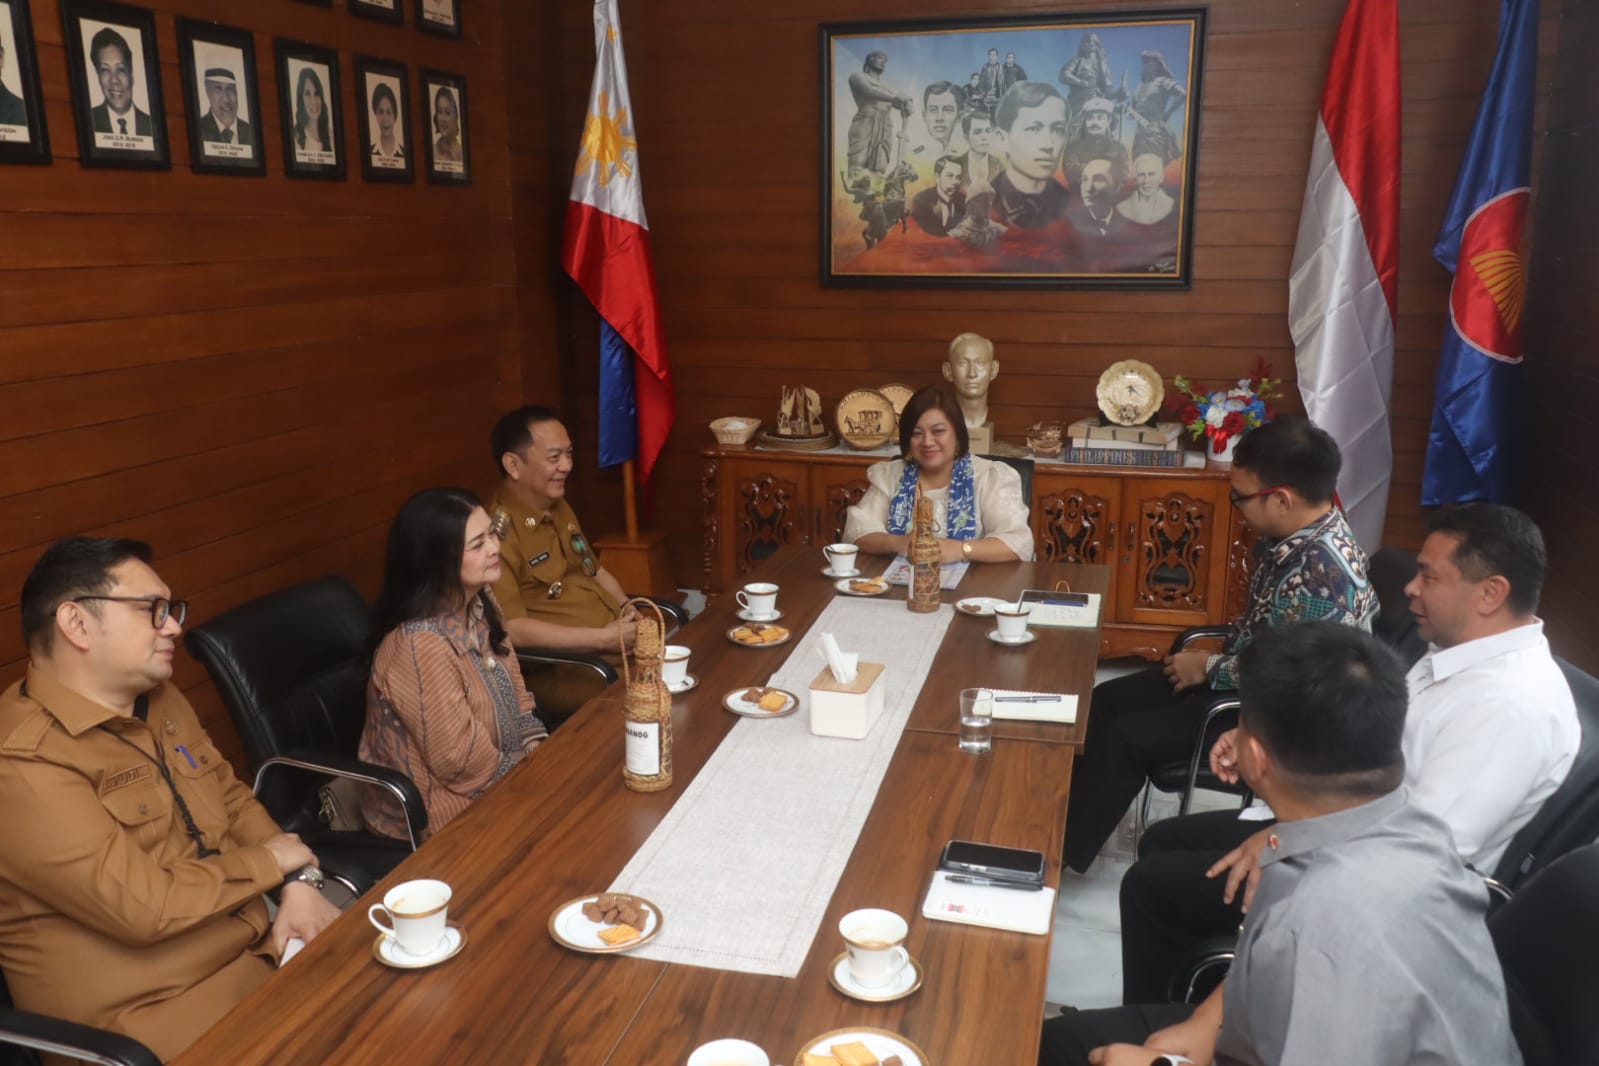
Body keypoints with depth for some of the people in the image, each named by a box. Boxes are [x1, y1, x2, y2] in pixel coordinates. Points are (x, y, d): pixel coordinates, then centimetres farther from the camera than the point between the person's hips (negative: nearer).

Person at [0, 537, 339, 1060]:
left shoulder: (159, 698, 6)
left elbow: (232, 798, 13)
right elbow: (143, 906, -25)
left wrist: (300, 883, -4)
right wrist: (271, 860, -10)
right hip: (153, 1009, -8)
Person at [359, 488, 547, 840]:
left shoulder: (480, 605, -2)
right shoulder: (421, 644, -28)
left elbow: (515, 696, 8)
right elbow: (464, 765, -24)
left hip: (498, 784, 7)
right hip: (446, 817, -7)